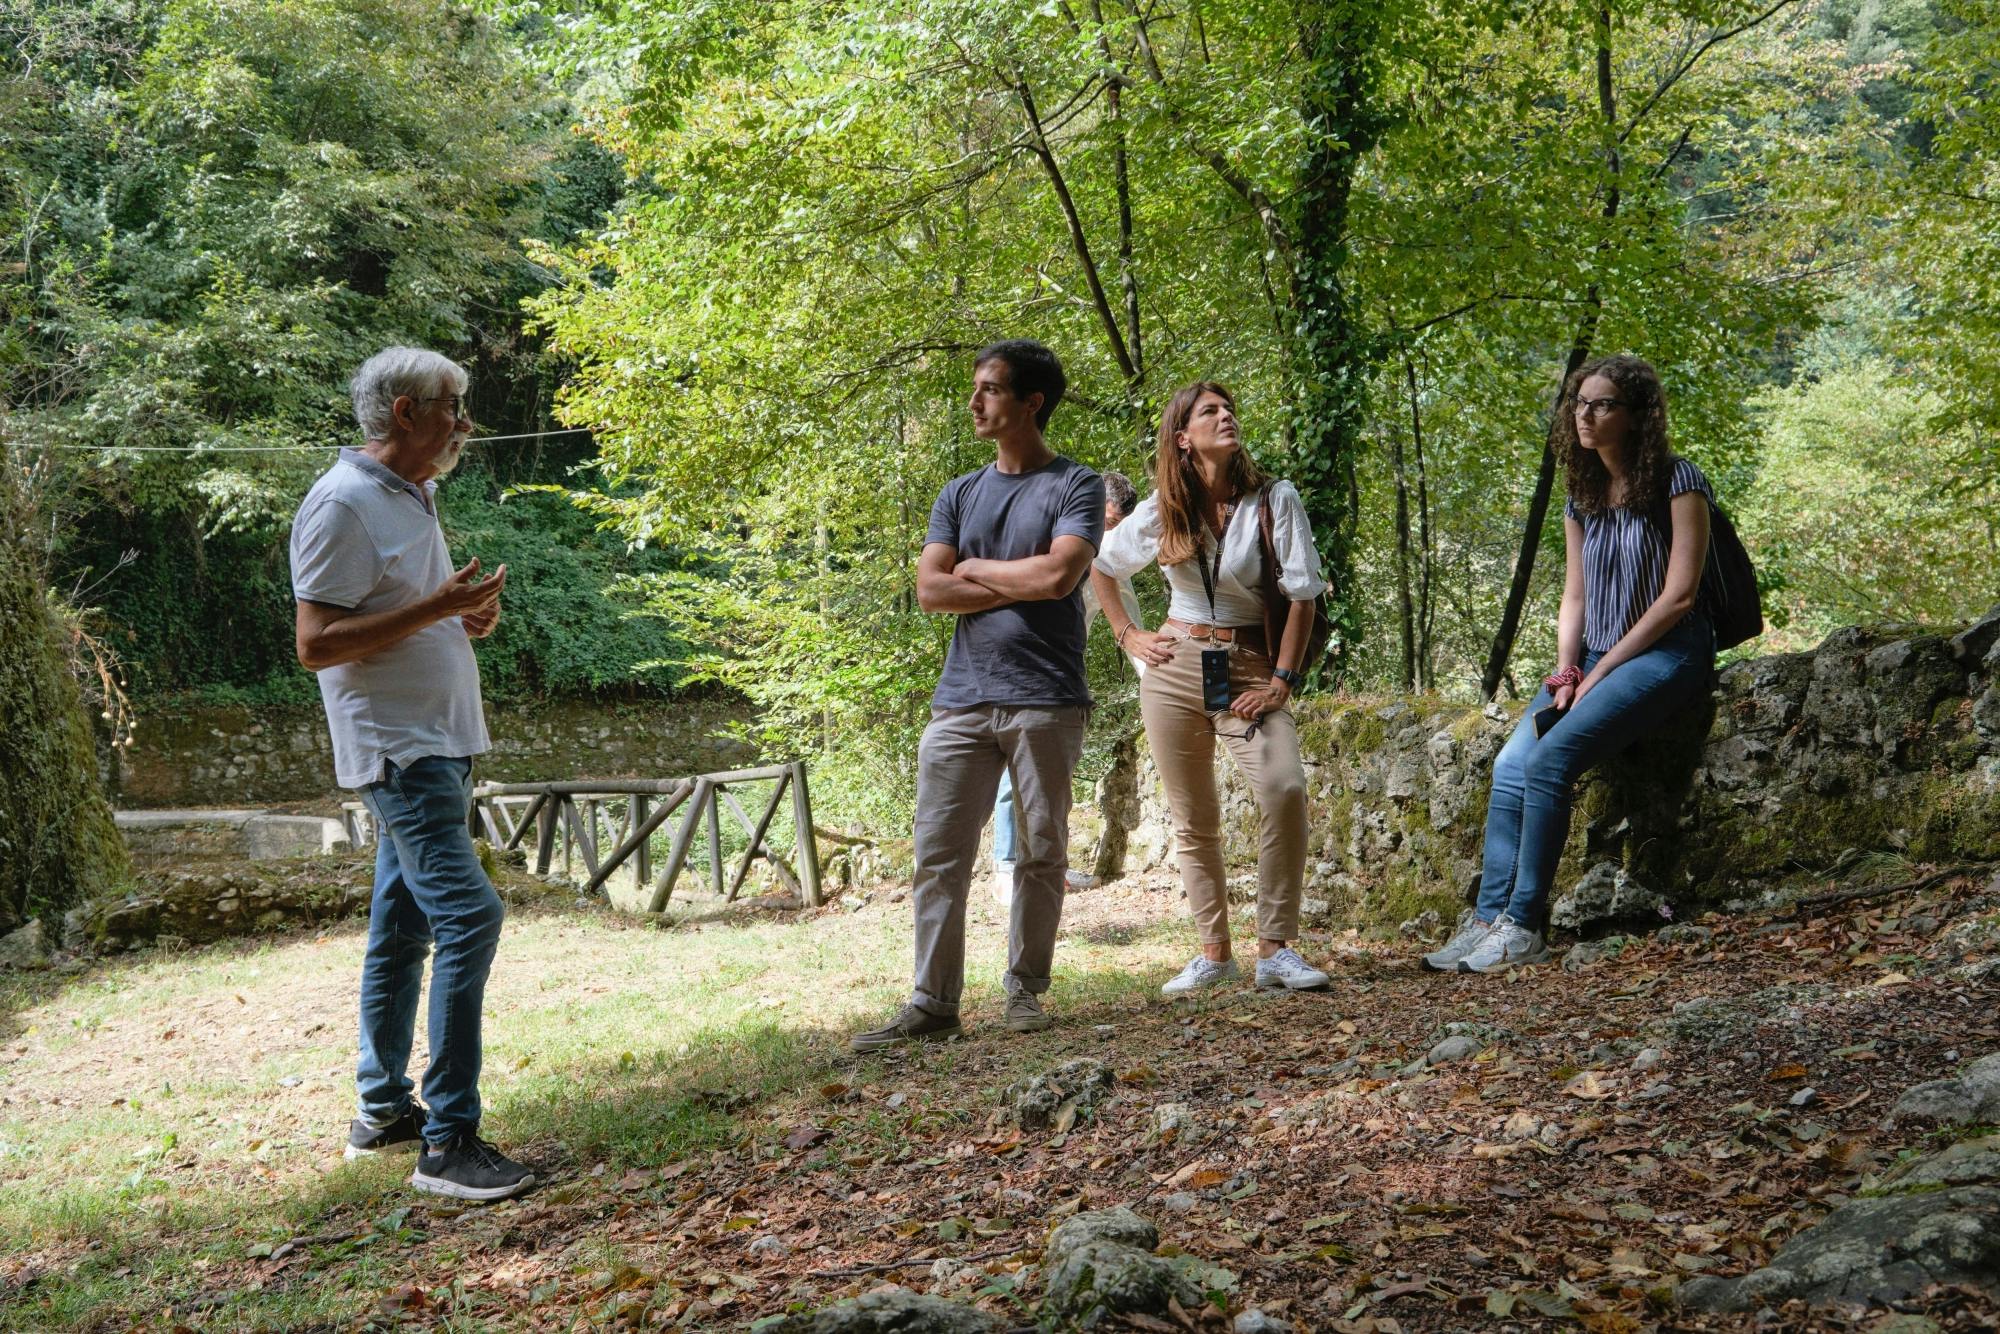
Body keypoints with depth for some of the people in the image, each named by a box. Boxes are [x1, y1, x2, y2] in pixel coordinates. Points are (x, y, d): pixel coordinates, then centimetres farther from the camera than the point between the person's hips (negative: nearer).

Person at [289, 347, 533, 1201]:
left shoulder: (409, 499, 16)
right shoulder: (342, 506, -14)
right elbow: (316, 644, -19)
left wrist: (468, 619, 5)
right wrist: (436, 608, -24)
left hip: (438, 743, 10)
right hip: (398, 748, -10)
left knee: (404, 930, 14)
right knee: (469, 915, -17)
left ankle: (381, 1112, 24)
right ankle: (447, 1143, -16)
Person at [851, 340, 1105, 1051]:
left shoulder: (1075, 485, 2)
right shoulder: (959, 495, 16)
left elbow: (1059, 575, -15)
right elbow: (930, 591, 3)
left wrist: (977, 570, -1)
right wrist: (1021, 583, -5)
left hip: (1046, 701, -4)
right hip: (962, 699, 4)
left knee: (1042, 853, 4)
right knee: (939, 854, -2)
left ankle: (1025, 990, 15)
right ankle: (933, 1003, 1)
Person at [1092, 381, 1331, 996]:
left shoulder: (1275, 499, -4)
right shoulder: (1162, 511, 4)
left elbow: (1301, 596, -5)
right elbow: (1101, 569, 20)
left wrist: (1281, 682, -11)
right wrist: (1128, 635, 10)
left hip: (1250, 668, -2)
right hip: (1175, 669, 2)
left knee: (1285, 789, -23)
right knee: (1194, 819, 3)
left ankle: (1275, 950, -16)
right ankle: (1214, 953, 14)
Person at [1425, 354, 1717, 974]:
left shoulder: (1677, 482, -8)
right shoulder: (1583, 497, 13)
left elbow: (1678, 595, -13)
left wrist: (1600, 673, -14)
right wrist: (1565, 675, -3)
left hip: (1663, 653, -7)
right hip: (1595, 659, 7)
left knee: (1550, 759, -26)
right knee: (1511, 765, -14)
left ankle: (1523, 928, -23)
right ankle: (1488, 919, -15)